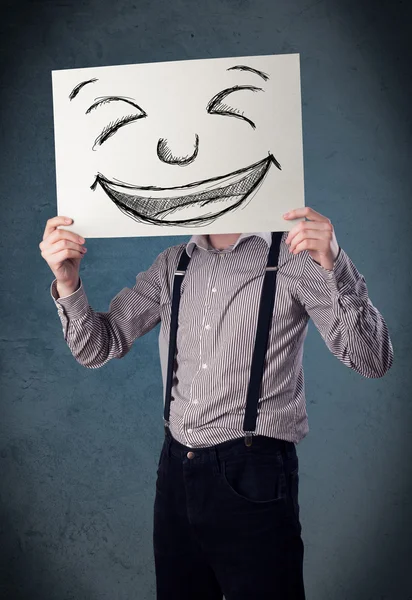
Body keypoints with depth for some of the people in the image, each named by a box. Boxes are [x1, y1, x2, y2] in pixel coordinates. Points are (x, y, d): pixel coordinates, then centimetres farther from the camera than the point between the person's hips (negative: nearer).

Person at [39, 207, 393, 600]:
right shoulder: (172, 265, 8)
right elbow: (97, 349, 7)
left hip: (251, 477, -4)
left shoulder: (293, 257, -6)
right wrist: (67, 282, -12)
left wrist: (333, 266, -29)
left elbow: (373, 361, -14)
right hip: (175, 468, 5)